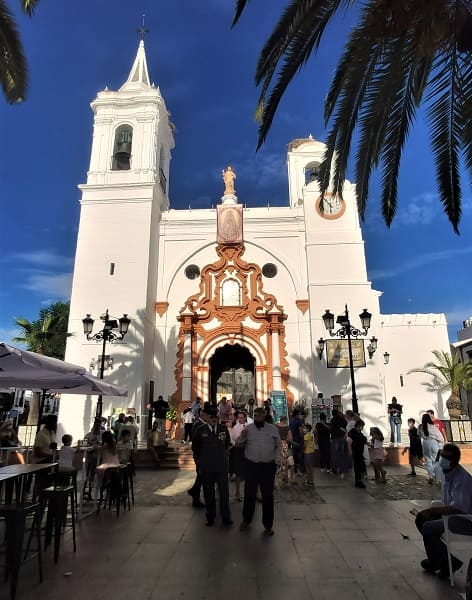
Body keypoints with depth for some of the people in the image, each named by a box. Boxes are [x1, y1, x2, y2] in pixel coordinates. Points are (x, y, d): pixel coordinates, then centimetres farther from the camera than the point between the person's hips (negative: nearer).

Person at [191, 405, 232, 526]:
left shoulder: (223, 428, 1)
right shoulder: (200, 430, -3)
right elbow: (195, 447, 9)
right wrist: (199, 461, 9)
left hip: (222, 465, 1)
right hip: (206, 467, 0)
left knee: (224, 491, 4)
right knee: (208, 492, 10)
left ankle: (226, 516, 18)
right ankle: (210, 516, 26)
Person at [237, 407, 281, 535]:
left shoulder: (272, 428, 1)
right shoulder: (248, 428, 0)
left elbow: (278, 445, 9)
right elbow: (238, 443, 3)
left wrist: (276, 459, 1)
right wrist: (242, 437, -17)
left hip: (268, 466, 0)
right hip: (251, 465, 0)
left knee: (268, 496, 9)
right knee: (249, 494, 9)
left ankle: (268, 525, 24)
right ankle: (246, 520, 31)